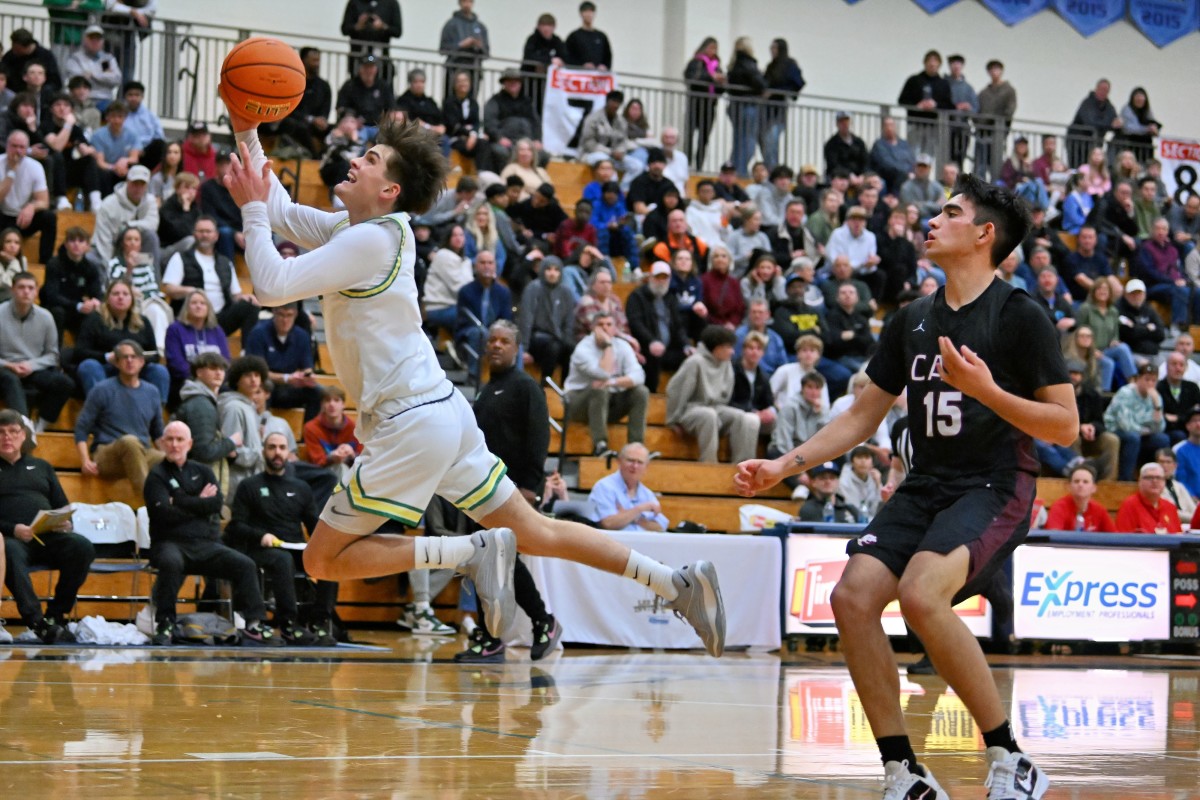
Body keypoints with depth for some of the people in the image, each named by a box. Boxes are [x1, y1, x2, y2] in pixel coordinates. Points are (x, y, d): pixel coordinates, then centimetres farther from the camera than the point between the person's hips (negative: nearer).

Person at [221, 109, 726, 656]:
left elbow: (272, 285, -19)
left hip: (413, 425, -9)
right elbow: (279, 210, 23)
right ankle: (677, 583, 9)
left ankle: (474, 552, -13)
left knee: (323, 560, -3)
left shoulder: (371, 239, -15)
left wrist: (251, 209, -7)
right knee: (534, 533, 14)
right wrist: (247, 130, 17)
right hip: (438, 409, 9)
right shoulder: (350, 228, 11)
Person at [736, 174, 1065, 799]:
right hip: (925, 487, 7)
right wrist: (785, 466, 10)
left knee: (921, 594, -31)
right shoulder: (911, 320, 14)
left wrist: (987, 390, -20)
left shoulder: (1019, 317, -5)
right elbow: (863, 417, 20)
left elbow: (1065, 428, -8)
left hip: (994, 489, -7)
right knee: (853, 595, -15)